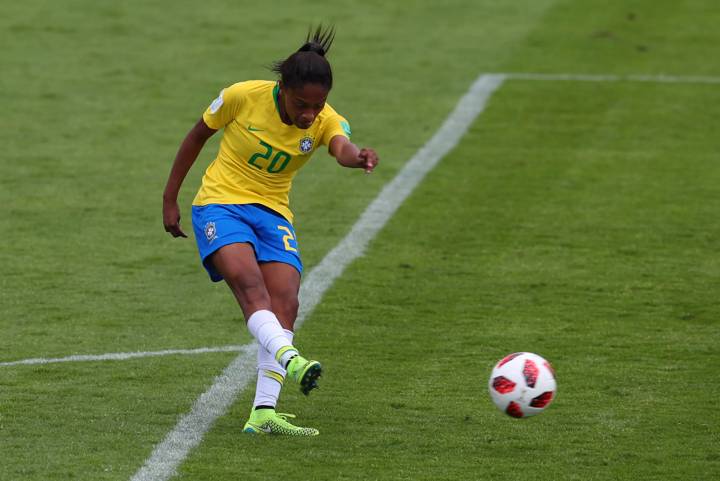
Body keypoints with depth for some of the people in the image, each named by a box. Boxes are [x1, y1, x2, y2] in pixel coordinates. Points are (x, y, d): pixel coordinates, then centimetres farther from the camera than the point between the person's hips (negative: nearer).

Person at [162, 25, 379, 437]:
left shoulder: (326, 121, -10)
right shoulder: (244, 96, -14)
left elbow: (343, 148, -34)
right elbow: (198, 135, 1)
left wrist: (358, 157, -60)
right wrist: (170, 199, 4)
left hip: (273, 213, 3)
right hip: (220, 203, -3)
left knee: (285, 304, -15)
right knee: (250, 284, -29)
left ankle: (263, 413, -19)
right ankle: (291, 360, -51)